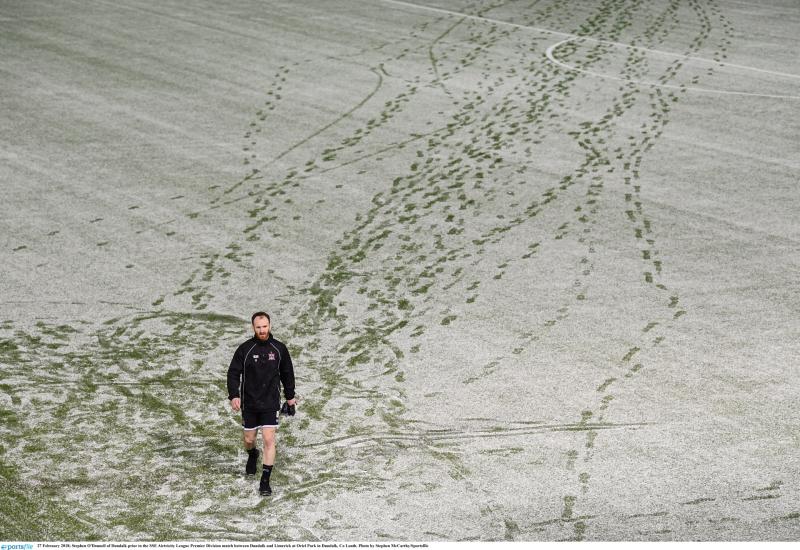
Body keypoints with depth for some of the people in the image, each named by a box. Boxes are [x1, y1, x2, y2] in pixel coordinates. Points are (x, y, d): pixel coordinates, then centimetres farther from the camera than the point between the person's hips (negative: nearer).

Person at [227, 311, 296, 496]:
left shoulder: (279, 349, 0)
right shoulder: (245, 349, -6)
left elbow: (287, 373, 13)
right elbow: (233, 373, -3)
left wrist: (290, 397, 17)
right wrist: (234, 395, -17)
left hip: (271, 404, -1)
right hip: (249, 404, 1)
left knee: (269, 440, -11)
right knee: (249, 439, 14)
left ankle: (265, 481, -7)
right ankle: (252, 456, 50)